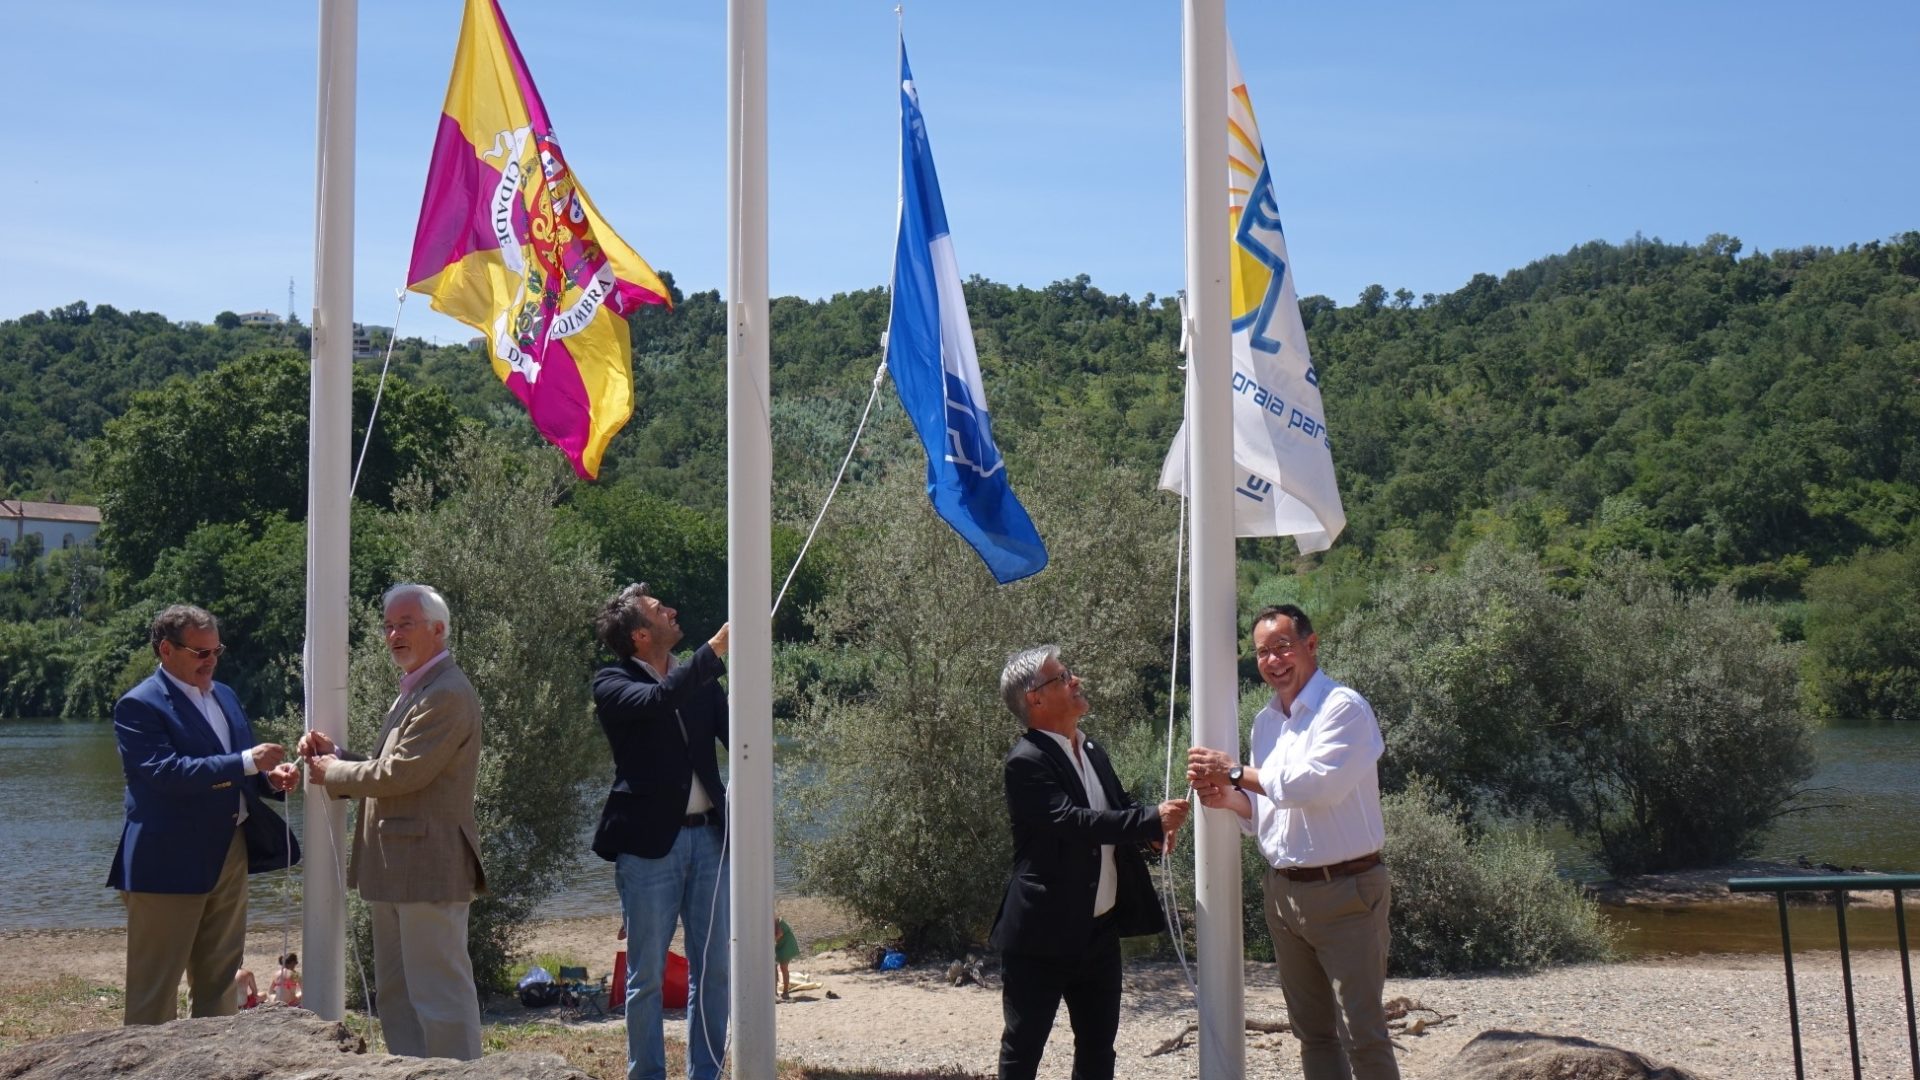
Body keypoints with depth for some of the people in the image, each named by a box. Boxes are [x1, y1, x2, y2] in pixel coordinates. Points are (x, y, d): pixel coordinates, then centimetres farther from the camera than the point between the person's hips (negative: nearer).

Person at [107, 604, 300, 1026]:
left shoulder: (225, 695, 14)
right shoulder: (139, 706, -11)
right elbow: (164, 772, -24)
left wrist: (270, 777, -3)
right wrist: (245, 762, -26)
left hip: (231, 852, 8)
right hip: (170, 861, -8)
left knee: (219, 978, 15)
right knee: (155, 987, 0)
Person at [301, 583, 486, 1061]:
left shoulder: (447, 694, -16)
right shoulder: (412, 691, 18)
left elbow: (399, 773, -21)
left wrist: (332, 772, -6)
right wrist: (335, 754, 3)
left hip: (428, 867, -11)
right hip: (395, 869, 11)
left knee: (439, 994, -6)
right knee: (396, 993, 17)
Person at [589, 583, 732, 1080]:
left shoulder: (699, 679, 12)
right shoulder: (612, 684, -4)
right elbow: (658, 700, -24)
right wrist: (717, 647, -22)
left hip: (707, 837, 5)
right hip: (649, 842, -5)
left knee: (713, 969, 8)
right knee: (647, 975, 2)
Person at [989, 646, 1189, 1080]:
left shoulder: (1092, 752, 11)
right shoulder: (1026, 762, -16)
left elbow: (1119, 808, 21)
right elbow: (1072, 821, -27)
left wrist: (1153, 831, -2)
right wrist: (1152, 818, -26)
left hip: (1101, 930, 8)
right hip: (1043, 935, -8)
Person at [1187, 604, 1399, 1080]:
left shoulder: (1344, 709, -12)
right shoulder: (1266, 721, 13)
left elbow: (1316, 785, -25)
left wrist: (1234, 771, -15)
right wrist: (1230, 799, -2)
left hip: (1344, 891, -8)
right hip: (1283, 892, 8)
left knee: (1362, 1033, -6)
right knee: (1311, 1031, 14)